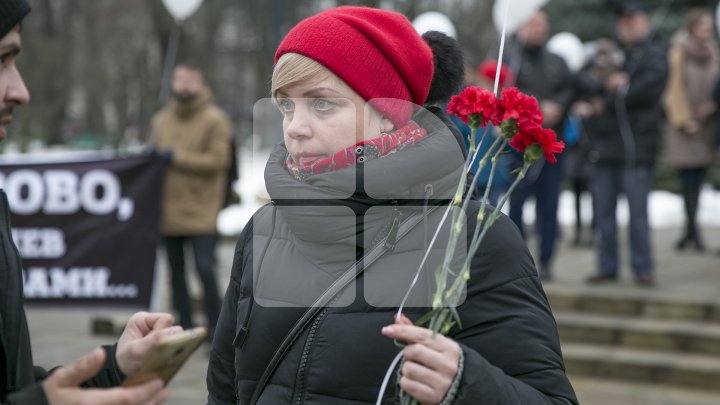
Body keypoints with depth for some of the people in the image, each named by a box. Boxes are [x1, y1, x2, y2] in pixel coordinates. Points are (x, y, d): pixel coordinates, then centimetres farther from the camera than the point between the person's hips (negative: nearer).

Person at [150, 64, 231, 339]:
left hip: (201, 212, -6)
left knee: (205, 269, -11)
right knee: (176, 272, 12)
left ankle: (215, 332, -3)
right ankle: (185, 330, 23)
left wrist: (177, 157, -15)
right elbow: (154, 154, 21)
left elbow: (218, 160, -14)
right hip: (168, 210, 6)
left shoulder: (214, 119, -5)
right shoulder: (161, 119, 13)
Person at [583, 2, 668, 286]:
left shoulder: (654, 58, 4)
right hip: (605, 145, 5)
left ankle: (643, 268, 2)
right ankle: (608, 267, 14)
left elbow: (645, 90, -12)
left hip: (636, 147, -5)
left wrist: (607, 103, -6)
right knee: (603, 210, 6)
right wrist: (607, 84, -11)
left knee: (638, 211, -5)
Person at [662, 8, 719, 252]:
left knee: (698, 177, 5)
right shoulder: (679, 52, -5)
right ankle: (693, 230, -8)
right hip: (684, 125, -5)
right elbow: (675, 87, -7)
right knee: (688, 176, -9)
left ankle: (690, 230, 10)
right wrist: (685, 119, -10)